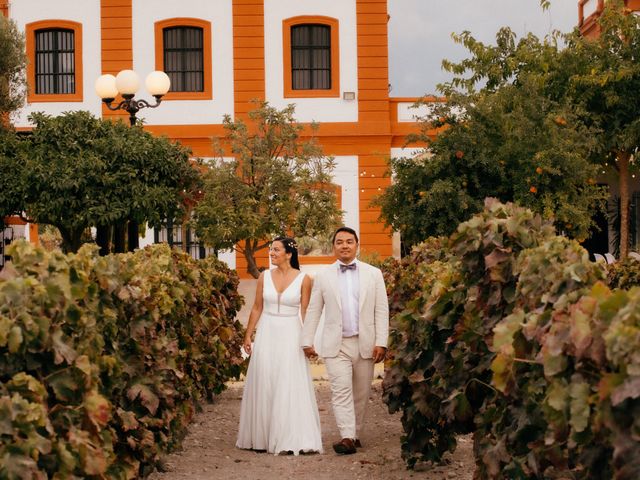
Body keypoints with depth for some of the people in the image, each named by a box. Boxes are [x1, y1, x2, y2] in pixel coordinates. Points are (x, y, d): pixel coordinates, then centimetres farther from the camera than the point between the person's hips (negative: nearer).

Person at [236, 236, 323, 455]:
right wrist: (248, 335, 7)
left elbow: (305, 312, -2)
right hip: (267, 334, 3)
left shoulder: (303, 279, -3)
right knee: (263, 385, 5)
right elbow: (257, 308, 10)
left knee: (290, 386, -4)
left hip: (291, 336, -3)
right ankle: (262, 437, 16)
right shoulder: (264, 276, 4)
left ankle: (292, 439, 0)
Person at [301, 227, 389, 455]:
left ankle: (355, 434, 18)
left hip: (365, 343, 1)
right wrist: (307, 341, 2)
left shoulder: (374, 274, 6)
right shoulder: (323, 276, 7)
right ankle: (347, 437, -19)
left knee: (361, 393, 5)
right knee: (341, 390, -13)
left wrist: (381, 342, -4)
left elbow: (381, 311, 3)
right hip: (336, 344, -1)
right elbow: (313, 311, 8)